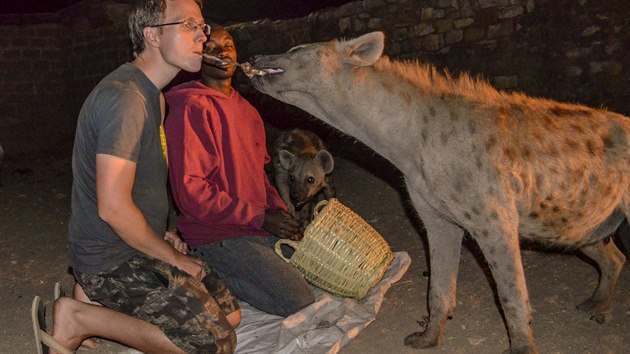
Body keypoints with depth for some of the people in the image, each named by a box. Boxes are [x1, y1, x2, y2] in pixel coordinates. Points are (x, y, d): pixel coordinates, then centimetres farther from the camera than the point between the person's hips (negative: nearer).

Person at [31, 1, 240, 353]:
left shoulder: (152, 95, 11)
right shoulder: (124, 98, -22)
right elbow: (114, 208, -27)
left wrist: (162, 237, 8)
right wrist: (174, 258, -14)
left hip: (137, 246, 10)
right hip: (111, 260, -10)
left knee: (230, 313, 9)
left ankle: (104, 297, 10)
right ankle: (80, 317, -5)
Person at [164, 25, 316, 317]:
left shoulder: (247, 109, 14)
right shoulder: (192, 108, -14)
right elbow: (191, 190, -20)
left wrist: (279, 211, 1)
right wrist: (260, 218, -18)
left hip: (260, 228, 9)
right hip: (218, 235, -9)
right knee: (300, 303, -16)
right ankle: (213, 274, 0)